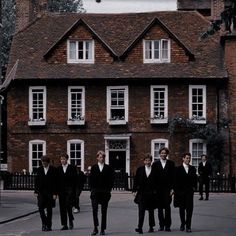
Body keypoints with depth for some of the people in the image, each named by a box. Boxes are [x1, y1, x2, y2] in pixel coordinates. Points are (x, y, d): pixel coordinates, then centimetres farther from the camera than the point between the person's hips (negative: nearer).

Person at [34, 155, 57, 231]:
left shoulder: (53, 169, -3)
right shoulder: (39, 169, 6)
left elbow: (55, 182, -4)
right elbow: (36, 181, 8)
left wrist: (55, 193, -9)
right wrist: (36, 191, 2)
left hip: (50, 192, -2)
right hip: (41, 192, 2)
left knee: (49, 209, 3)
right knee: (41, 208, -7)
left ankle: (48, 226, 10)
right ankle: (44, 222, 12)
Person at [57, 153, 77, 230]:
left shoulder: (72, 168, 2)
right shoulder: (58, 169, 10)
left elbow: (75, 180, -1)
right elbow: (57, 180, 8)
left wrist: (74, 190, -7)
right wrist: (57, 191, 2)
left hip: (69, 190, -3)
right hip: (61, 191, 3)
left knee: (68, 206, -13)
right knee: (62, 207, 2)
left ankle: (71, 221, 10)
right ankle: (64, 225, 6)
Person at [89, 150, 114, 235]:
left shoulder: (108, 168, 6)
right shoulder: (93, 168, 8)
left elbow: (111, 180, 5)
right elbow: (91, 179, 7)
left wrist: (108, 190, -3)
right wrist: (92, 189, -2)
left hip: (105, 192, 0)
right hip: (95, 192, 0)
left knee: (104, 211, 2)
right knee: (94, 210, -8)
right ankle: (95, 228, 1)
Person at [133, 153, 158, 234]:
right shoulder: (140, 169, 4)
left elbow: (157, 182, 2)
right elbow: (136, 180, 5)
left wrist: (156, 191, -2)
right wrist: (134, 190, -1)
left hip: (151, 193, 0)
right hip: (141, 193, 0)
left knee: (151, 211, 11)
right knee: (141, 210, -8)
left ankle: (151, 227, 22)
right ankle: (140, 227, -13)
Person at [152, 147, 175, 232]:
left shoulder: (171, 163, 5)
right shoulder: (155, 164, 7)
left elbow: (173, 176, 3)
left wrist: (172, 188, -5)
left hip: (167, 188, -1)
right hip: (158, 189, 1)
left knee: (167, 207, -4)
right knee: (160, 208, 4)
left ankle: (167, 225, 1)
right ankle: (161, 225, 11)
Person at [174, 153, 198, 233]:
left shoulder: (192, 168, 9)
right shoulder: (178, 169, 1)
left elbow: (195, 179, 14)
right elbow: (175, 180, 0)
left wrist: (194, 187, 2)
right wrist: (176, 190, -5)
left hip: (189, 192, 1)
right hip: (180, 192, -1)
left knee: (189, 209, -9)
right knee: (182, 209, 9)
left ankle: (188, 226, -7)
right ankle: (182, 224, 26)